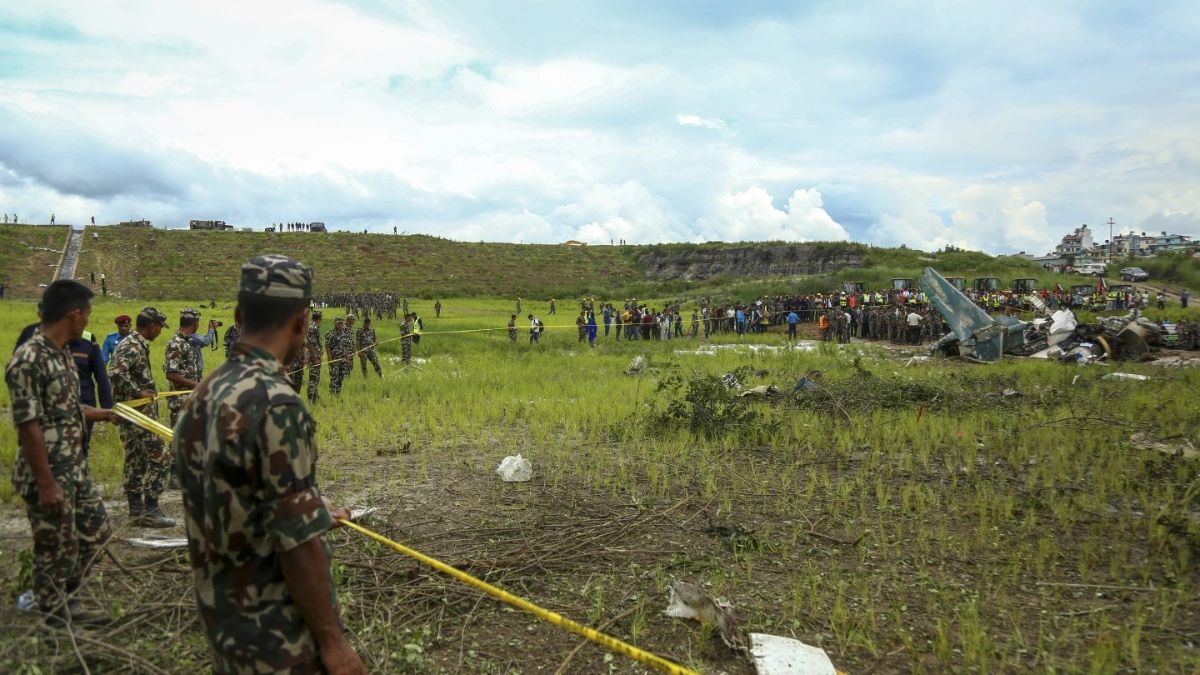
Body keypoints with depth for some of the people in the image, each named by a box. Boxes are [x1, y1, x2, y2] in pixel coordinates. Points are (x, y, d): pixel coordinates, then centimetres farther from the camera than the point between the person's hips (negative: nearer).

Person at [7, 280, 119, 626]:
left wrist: (107, 414, 34)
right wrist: (46, 484, -21)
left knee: (96, 531, 20)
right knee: (55, 551, 5)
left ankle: (64, 600, 36)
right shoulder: (28, 360, -22)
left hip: (76, 470, 9)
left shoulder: (62, 354, 7)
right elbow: (28, 427, -23)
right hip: (48, 477, -9)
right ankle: (57, 621, 21)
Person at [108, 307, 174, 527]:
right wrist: (139, 392, -23)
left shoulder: (137, 344, 13)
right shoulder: (132, 346, -16)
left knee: (136, 462, 13)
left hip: (133, 415, 10)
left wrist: (148, 390, 17)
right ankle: (150, 511, -4)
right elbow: (115, 373, -30)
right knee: (160, 459, -7)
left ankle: (137, 510, 19)